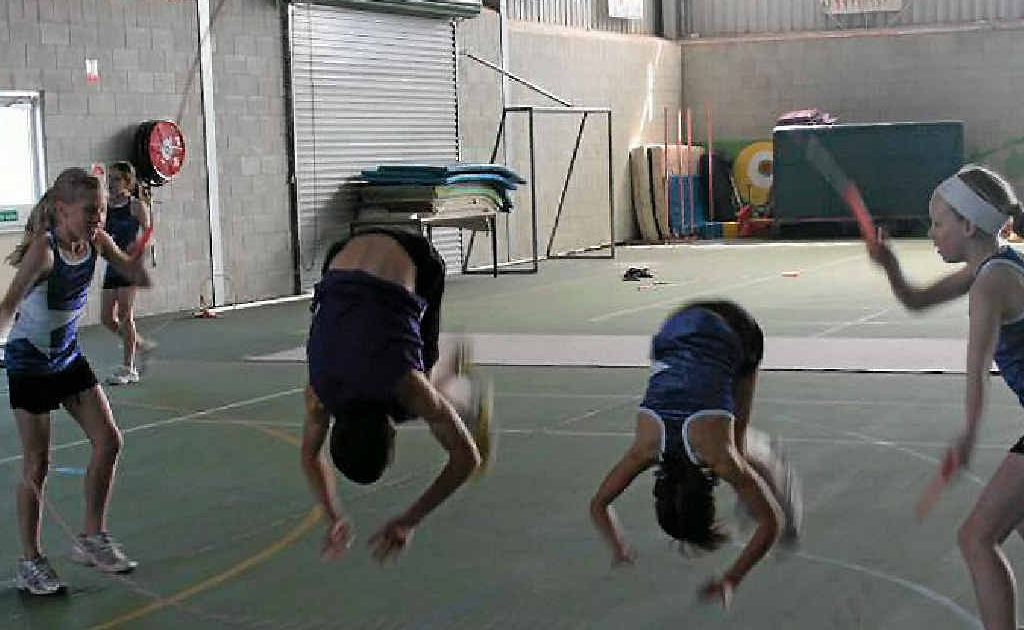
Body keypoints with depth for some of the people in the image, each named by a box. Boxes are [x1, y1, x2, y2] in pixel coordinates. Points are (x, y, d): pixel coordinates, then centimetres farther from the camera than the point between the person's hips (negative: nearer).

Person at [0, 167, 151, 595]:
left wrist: (138, 257, -20)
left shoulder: (97, 241, -9)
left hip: (69, 357, 7)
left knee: (108, 441, 4)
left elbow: (136, 275, 1)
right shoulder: (44, 249, -28)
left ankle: (92, 538, 20)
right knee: (37, 465, 0)